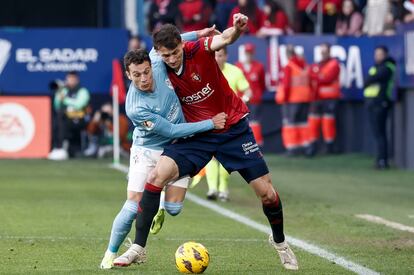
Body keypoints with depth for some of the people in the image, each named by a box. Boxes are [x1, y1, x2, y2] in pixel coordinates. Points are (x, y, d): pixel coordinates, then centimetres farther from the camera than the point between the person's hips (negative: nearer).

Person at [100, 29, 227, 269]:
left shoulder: (158, 64, -18)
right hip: (147, 151, -4)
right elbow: (171, 130, -25)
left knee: (174, 209, -5)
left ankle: (160, 207, 33)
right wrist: (210, 124, -22)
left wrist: (196, 34, -1)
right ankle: (111, 254, 10)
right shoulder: (135, 108, -32)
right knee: (133, 207, -13)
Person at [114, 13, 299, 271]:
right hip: (196, 134, 2)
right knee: (158, 175, -21)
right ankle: (138, 247, -13)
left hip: (233, 128, -2)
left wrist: (236, 29, -63)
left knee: (267, 194, -2)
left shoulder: (199, 50, -20)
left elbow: (224, 39, -43)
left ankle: (279, 241, 31)